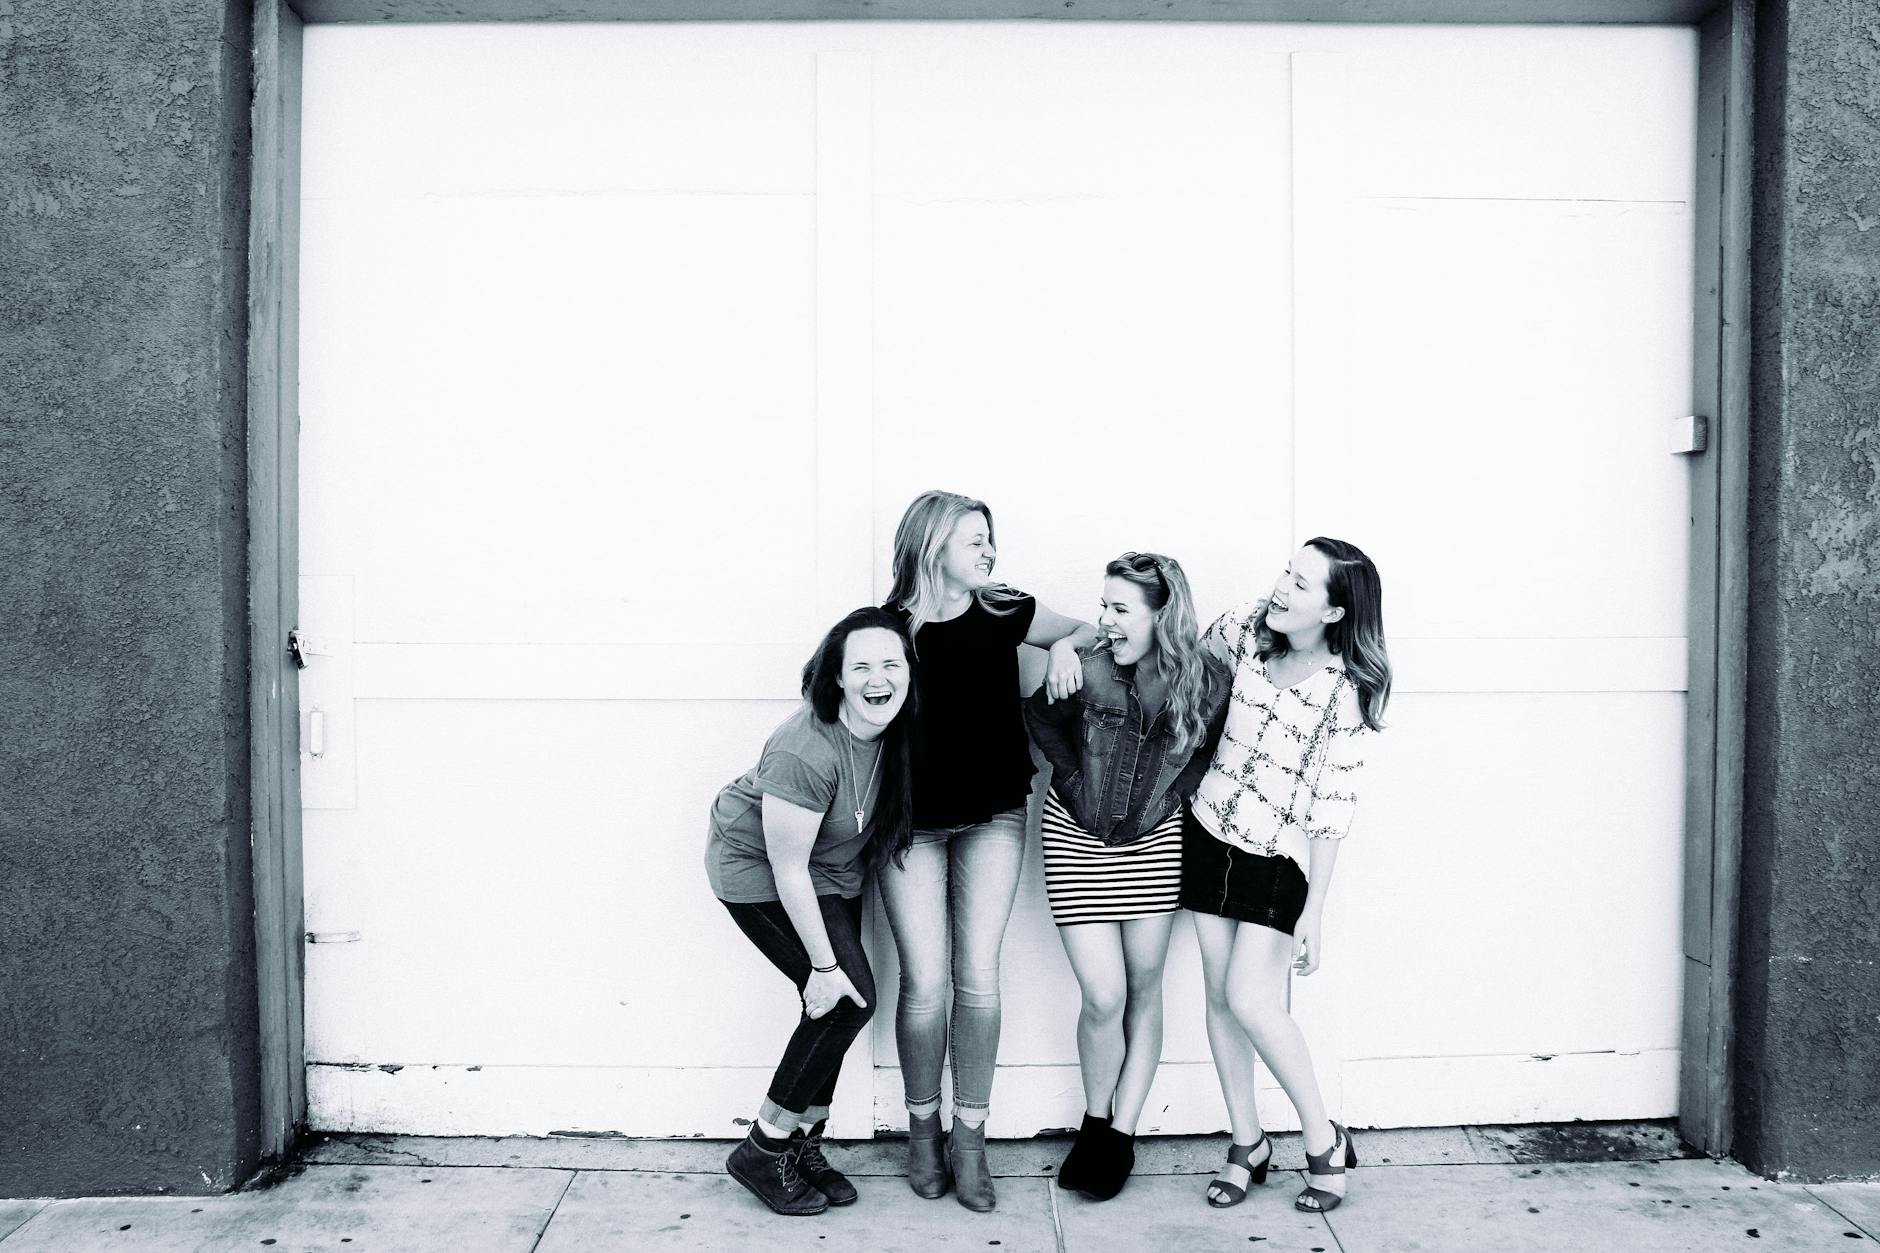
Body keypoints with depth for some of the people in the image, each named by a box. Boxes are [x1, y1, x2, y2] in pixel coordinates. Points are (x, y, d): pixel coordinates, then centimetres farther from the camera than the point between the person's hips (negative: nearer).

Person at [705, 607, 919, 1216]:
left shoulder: (892, 728, -15)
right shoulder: (805, 751, -35)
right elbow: (789, 868, -28)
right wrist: (823, 965, -21)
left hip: (832, 869, 8)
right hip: (757, 870, -7)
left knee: (837, 1008, 4)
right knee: (848, 998, -13)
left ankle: (804, 1146, 22)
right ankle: (763, 1152, 3)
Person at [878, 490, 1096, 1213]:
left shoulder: (1004, 612, -1)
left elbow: (1092, 629, 12)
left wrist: (1065, 648, -9)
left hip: (993, 819, 2)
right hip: (911, 823, -2)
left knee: (978, 976, -1)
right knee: (924, 982, -2)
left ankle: (970, 1138, 15)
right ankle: (923, 1130, 21)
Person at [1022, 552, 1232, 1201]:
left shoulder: (1210, 682, -14)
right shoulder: (1089, 673, -18)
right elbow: (1039, 715, 2)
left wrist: (1172, 793, -4)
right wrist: (1074, 777, -4)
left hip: (1154, 841, 2)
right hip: (1077, 837, -1)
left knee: (1144, 987, 9)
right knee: (1104, 998, -3)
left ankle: (1122, 1131, 24)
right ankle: (1095, 1120, 22)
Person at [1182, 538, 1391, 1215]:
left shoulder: (1347, 689, -17)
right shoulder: (1249, 630, -4)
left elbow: (1332, 806, -16)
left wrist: (1314, 910, -14)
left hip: (1279, 856, -5)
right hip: (1209, 832, 5)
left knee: (1250, 999, -11)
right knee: (1219, 993, 8)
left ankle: (1324, 1139, 12)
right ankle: (1246, 1143, 25)